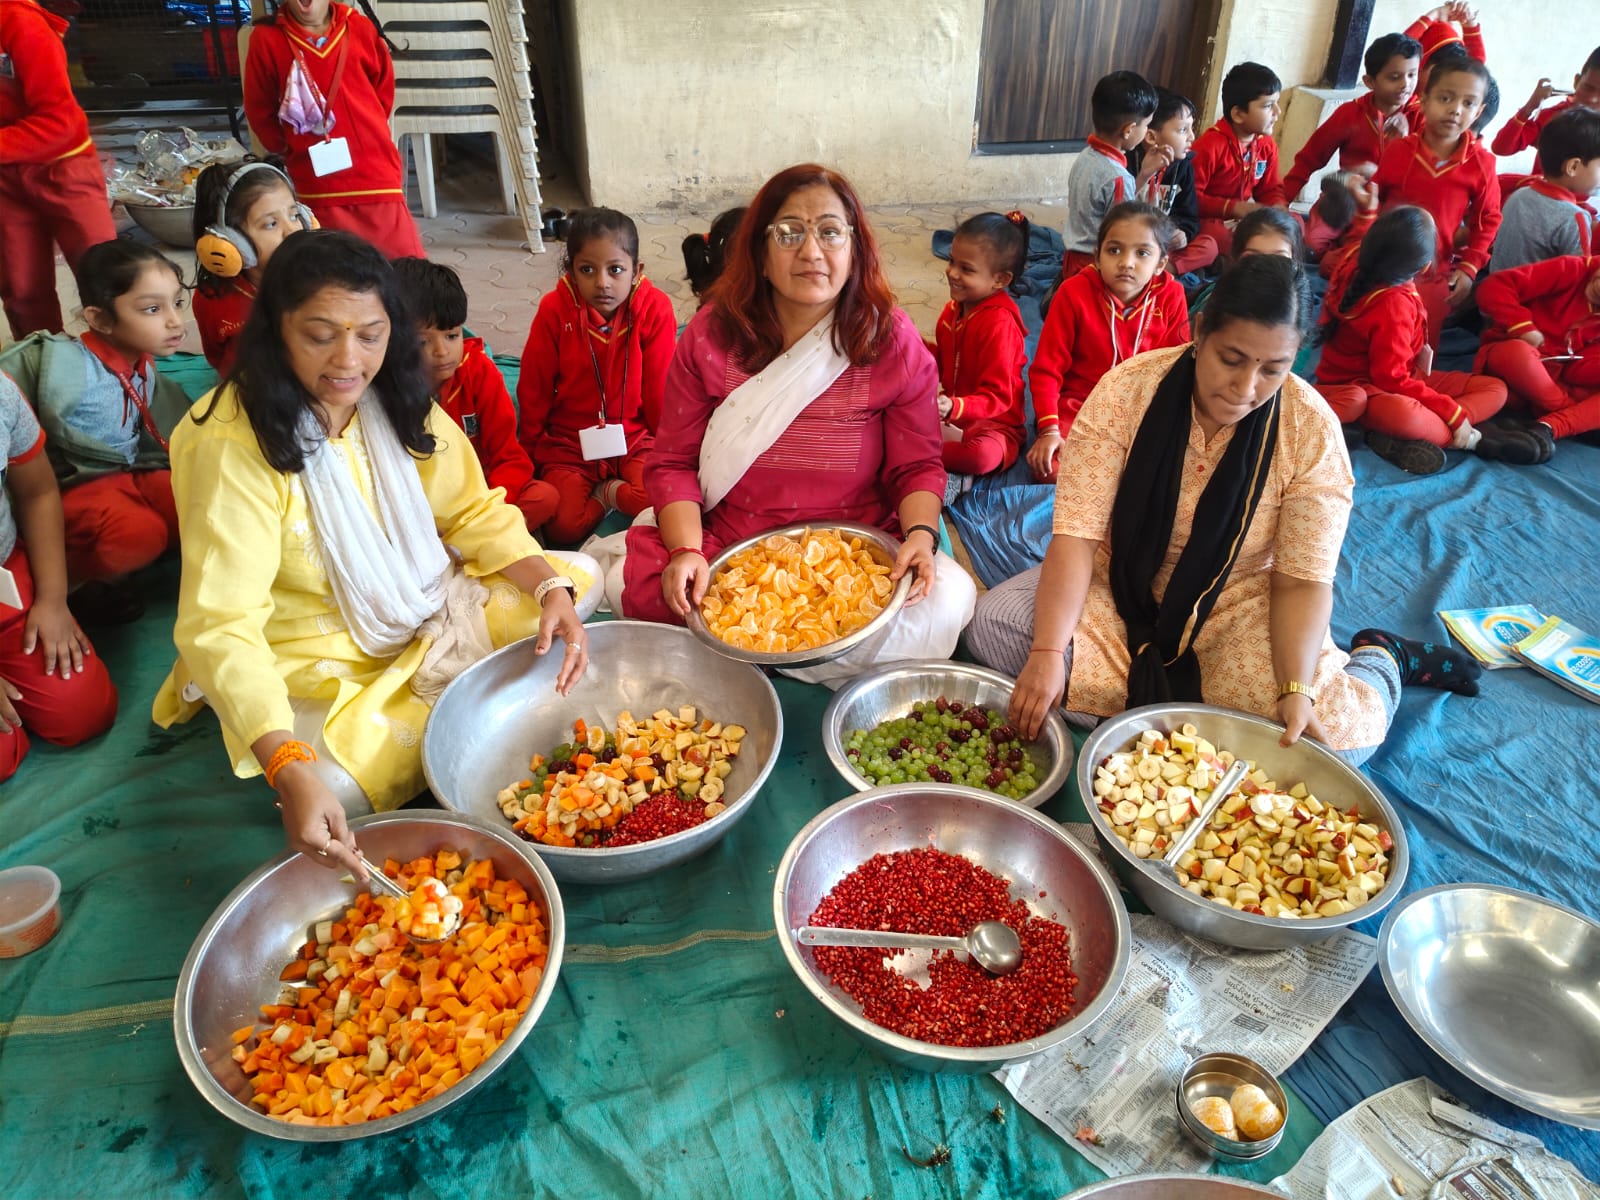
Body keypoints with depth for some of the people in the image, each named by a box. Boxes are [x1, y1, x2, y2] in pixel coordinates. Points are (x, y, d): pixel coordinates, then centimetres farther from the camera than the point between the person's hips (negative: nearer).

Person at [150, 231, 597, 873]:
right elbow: (219, 626, -30)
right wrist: (290, 769, -44)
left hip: (430, 609, 6)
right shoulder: (231, 444, -26)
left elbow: (473, 510, -1)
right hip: (322, 664, -5)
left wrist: (551, 586, -21)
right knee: (336, 787, -30)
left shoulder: (396, 399, -6)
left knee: (572, 595, -4)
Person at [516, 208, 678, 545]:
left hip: (635, 439, 0)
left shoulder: (655, 308, -12)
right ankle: (607, 495, 8)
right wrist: (529, 458, 6)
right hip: (569, 445, 1)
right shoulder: (554, 310, -10)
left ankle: (611, 492, 3)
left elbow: (660, 389, -4)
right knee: (564, 527, -22)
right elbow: (533, 391, -1)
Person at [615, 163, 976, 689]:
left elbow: (918, 466, -1)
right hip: (725, 548, 1)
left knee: (947, 596, -26)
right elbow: (672, 463, -2)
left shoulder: (892, 340, -4)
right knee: (631, 585, -23)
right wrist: (687, 551, -19)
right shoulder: (712, 334, -3)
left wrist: (920, 534, -22)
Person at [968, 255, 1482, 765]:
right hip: (1123, 589, 2)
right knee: (995, 625, -23)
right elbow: (1076, 534, -23)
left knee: (1331, 734, -23)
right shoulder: (1126, 390, -19)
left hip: (1240, 603, -1)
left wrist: (1297, 690, -29)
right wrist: (1048, 652, -36)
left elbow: (1302, 579, -13)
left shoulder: (1313, 430, -16)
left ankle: (1381, 657, 13)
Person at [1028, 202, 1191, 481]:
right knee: (1052, 470, -28)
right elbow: (1046, 369, -9)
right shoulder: (1074, 293, -10)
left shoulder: (1171, 296, -5)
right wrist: (1049, 430, -20)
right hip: (1076, 407, -2)